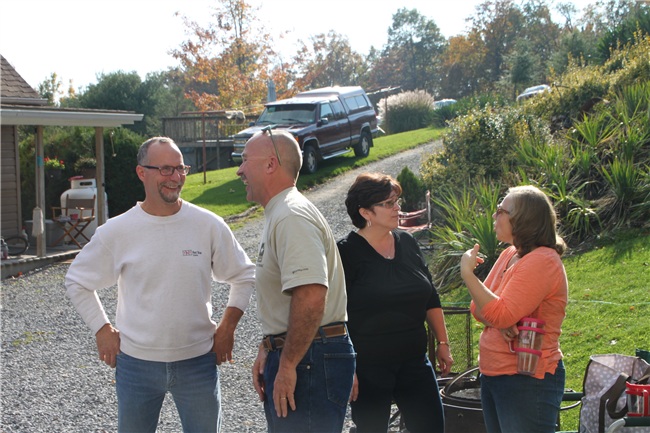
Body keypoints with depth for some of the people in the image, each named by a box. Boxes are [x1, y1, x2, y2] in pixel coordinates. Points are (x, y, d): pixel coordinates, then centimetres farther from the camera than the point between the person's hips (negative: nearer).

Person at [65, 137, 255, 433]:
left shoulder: (209, 225, -5)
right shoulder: (117, 231, -6)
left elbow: (244, 276, 7)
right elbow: (76, 281, 6)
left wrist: (227, 328, 2)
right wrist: (102, 330, 1)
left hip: (198, 361, 0)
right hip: (136, 363, 0)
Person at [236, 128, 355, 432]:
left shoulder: (292, 217, -18)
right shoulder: (278, 215, 17)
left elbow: (311, 296, -30)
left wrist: (287, 365, -24)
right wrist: (267, 350, 17)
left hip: (309, 361, -11)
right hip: (289, 354, 11)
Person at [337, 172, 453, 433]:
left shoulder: (407, 243, 7)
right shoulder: (347, 252, -10)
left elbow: (431, 299, 16)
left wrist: (443, 343, 14)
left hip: (414, 361, 5)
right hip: (368, 367, -5)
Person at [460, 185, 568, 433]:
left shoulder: (542, 261, -17)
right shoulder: (509, 255, 10)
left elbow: (500, 314, -25)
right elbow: (479, 308, 9)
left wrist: (467, 273, -20)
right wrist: (500, 323, -13)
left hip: (528, 382, -9)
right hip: (492, 374, 9)